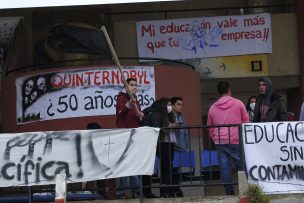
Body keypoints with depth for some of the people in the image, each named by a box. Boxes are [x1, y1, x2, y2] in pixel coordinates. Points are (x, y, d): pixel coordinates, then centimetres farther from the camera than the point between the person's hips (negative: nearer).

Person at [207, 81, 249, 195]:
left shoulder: (213, 108, 9)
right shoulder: (238, 103, 1)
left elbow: (210, 126, 16)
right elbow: (246, 121, 6)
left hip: (219, 142, 3)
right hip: (236, 140, -3)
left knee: (224, 165, 2)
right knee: (240, 164, 1)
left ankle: (229, 191, 0)